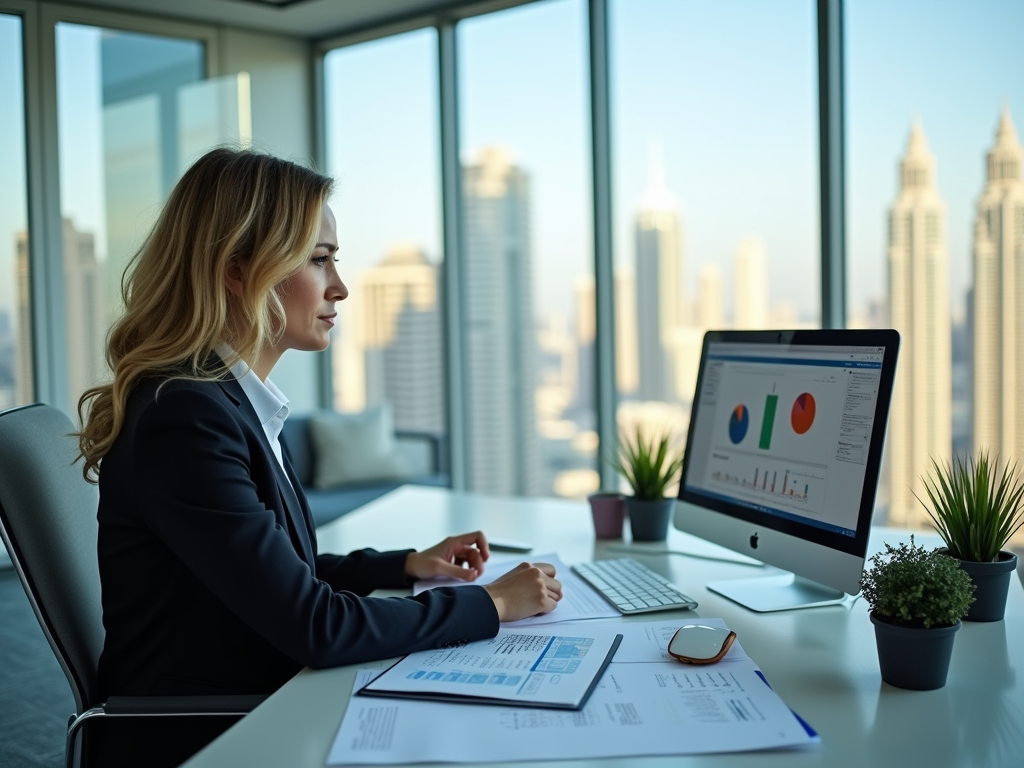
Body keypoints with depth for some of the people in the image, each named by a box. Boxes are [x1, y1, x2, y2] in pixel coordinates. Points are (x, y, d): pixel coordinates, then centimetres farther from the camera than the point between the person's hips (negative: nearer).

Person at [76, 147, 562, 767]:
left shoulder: (236, 402, 6)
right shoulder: (183, 416, -22)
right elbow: (315, 627, -23)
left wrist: (408, 565, 10)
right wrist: (491, 605, -14)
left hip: (253, 716, 8)